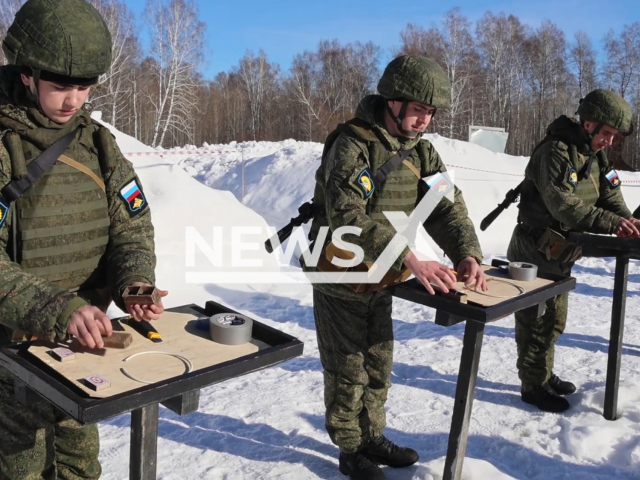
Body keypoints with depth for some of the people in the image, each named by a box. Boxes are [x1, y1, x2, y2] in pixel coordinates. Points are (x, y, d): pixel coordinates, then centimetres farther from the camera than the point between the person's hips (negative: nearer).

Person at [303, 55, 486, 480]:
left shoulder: (421, 151, 1)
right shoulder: (352, 145, -24)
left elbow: (446, 206, -4)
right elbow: (348, 218, -35)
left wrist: (466, 253, -23)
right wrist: (411, 260, -43)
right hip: (340, 278, -7)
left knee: (379, 365, 19)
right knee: (348, 370, 7)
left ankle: (373, 437, 39)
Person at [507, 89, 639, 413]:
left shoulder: (595, 156, 9)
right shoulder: (555, 151, -20)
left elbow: (609, 195, 5)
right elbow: (562, 204, -30)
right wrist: (610, 223, -34)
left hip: (561, 253, 9)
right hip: (535, 252, -9)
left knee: (554, 318, 19)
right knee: (535, 320, 0)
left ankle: (544, 374, 34)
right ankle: (533, 386, 12)